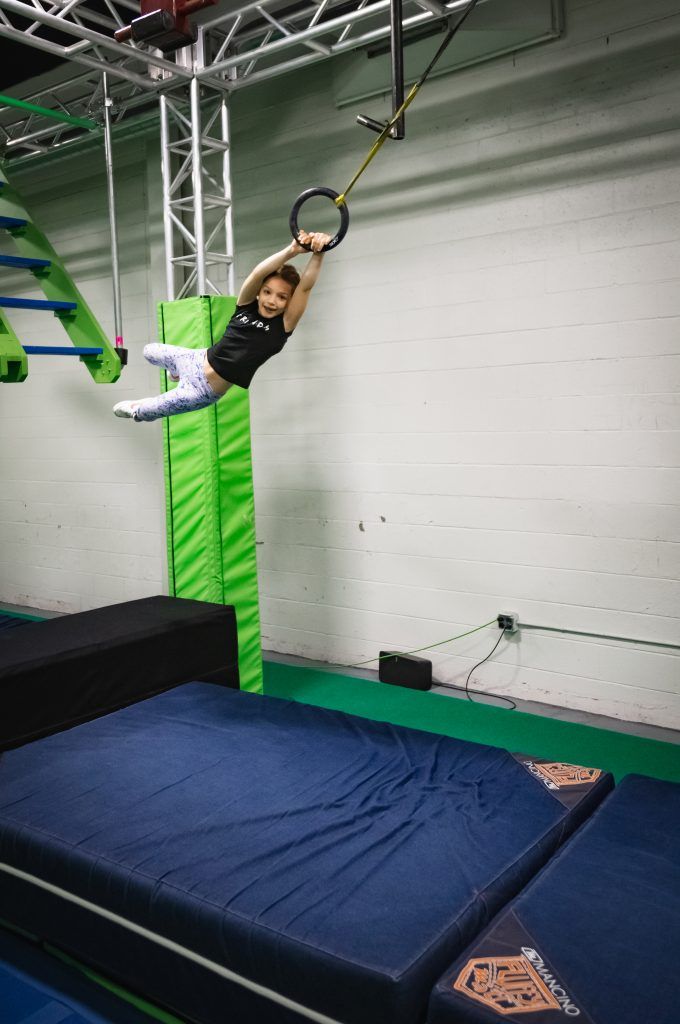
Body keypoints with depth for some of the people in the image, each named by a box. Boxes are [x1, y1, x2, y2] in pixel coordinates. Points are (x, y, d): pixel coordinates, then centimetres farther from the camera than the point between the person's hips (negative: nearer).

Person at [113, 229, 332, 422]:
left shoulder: (283, 325, -19)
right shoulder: (246, 305, -10)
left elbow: (306, 286, -35)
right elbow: (257, 274, -31)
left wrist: (318, 253, -51)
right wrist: (291, 250, -48)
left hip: (205, 392, -4)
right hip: (197, 361, 4)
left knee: (143, 411, 18)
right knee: (150, 351, 33)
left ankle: (135, 411, 53)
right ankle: (177, 372, 63)